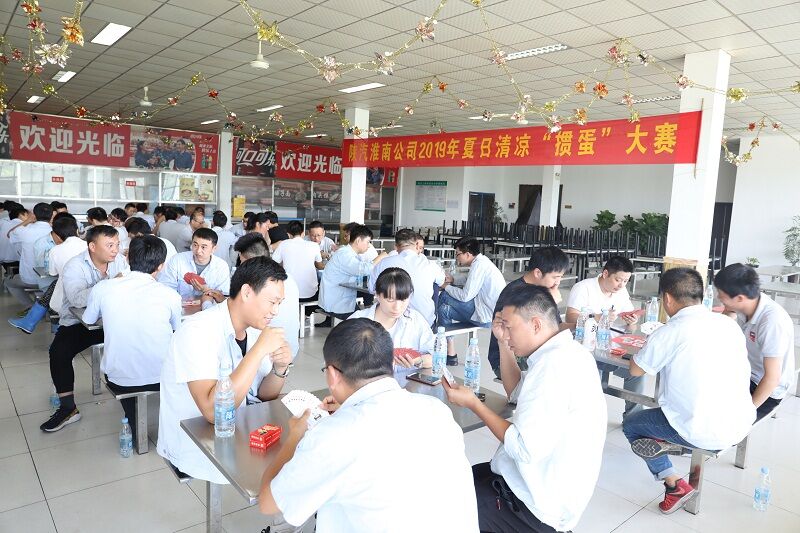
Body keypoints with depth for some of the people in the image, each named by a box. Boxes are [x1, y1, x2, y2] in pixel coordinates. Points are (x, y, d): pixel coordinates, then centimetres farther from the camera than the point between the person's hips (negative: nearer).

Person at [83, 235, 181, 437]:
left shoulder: (102, 288, -10)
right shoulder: (170, 295, -13)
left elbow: (89, 321, 11)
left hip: (118, 380, 2)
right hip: (161, 379, -1)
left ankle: (136, 429, 48)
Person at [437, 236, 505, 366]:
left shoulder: (479, 265, -16)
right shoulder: (482, 261, 13)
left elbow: (465, 296, -19)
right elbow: (471, 283, 21)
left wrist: (447, 287, -3)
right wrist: (452, 280, 7)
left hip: (487, 318, -10)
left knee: (444, 296, -7)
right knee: (444, 309, 14)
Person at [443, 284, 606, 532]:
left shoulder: (554, 366, -28)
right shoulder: (563, 353, 3)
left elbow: (526, 449, -28)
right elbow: (517, 393, 17)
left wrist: (473, 403, -17)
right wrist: (503, 343, 4)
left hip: (536, 506, -10)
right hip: (541, 485, 10)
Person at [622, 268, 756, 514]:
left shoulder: (669, 332, -15)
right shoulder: (729, 324, 1)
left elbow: (635, 370, -1)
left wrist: (651, 350, 17)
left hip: (704, 433, -7)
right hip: (741, 427, 7)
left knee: (630, 425, 16)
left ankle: (674, 484, 6)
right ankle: (669, 443, 13)